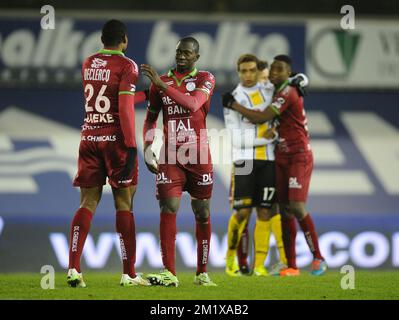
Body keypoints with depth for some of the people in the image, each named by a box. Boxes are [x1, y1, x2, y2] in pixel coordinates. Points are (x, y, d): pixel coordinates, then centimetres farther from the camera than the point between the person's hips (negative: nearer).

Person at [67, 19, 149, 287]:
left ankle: (74, 268, -7)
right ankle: (129, 274, 2)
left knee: (88, 204, 6)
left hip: (90, 137, 5)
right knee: (124, 206, 1)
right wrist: (132, 146, -16)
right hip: (116, 138, -5)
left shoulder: (88, 64, 11)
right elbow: (125, 108, -16)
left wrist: (147, 95, 31)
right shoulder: (126, 66, -8)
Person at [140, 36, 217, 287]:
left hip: (199, 157, -1)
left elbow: (193, 104, -21)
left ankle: (202, 273, 16)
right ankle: (169, 273, -15)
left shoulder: (205, 79, -1)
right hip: (170, 157, 1)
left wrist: (162, 84, -25)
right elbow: (151, 118, 17)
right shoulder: (162, 81, 8)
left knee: (202, 214, 5)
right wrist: (147, 149, 4)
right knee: (168, 209, -12)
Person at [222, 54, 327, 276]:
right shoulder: (279, 93, 14)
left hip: (299, 157, -9)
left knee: (297, 207, -16)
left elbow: (261, 118, -16)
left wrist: (233, 105, -7)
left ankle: (318, 258, -6)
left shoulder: (288, 93, -15)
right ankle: (291, 266, 4)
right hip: (282, 158, 9)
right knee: (285, 210, 3)